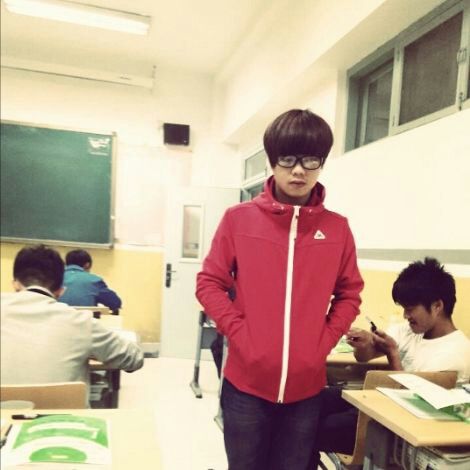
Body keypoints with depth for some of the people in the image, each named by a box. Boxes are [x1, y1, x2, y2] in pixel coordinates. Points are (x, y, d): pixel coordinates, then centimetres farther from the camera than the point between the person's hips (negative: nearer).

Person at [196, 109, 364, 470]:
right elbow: (210, 283, -1)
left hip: (307, 386, 2)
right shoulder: (239, 219, -5)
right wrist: (240, 336, -11)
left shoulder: (337, 228, 0)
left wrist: (324, 342, -4)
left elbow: (349, 294, 8)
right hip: (247, 383, -1)